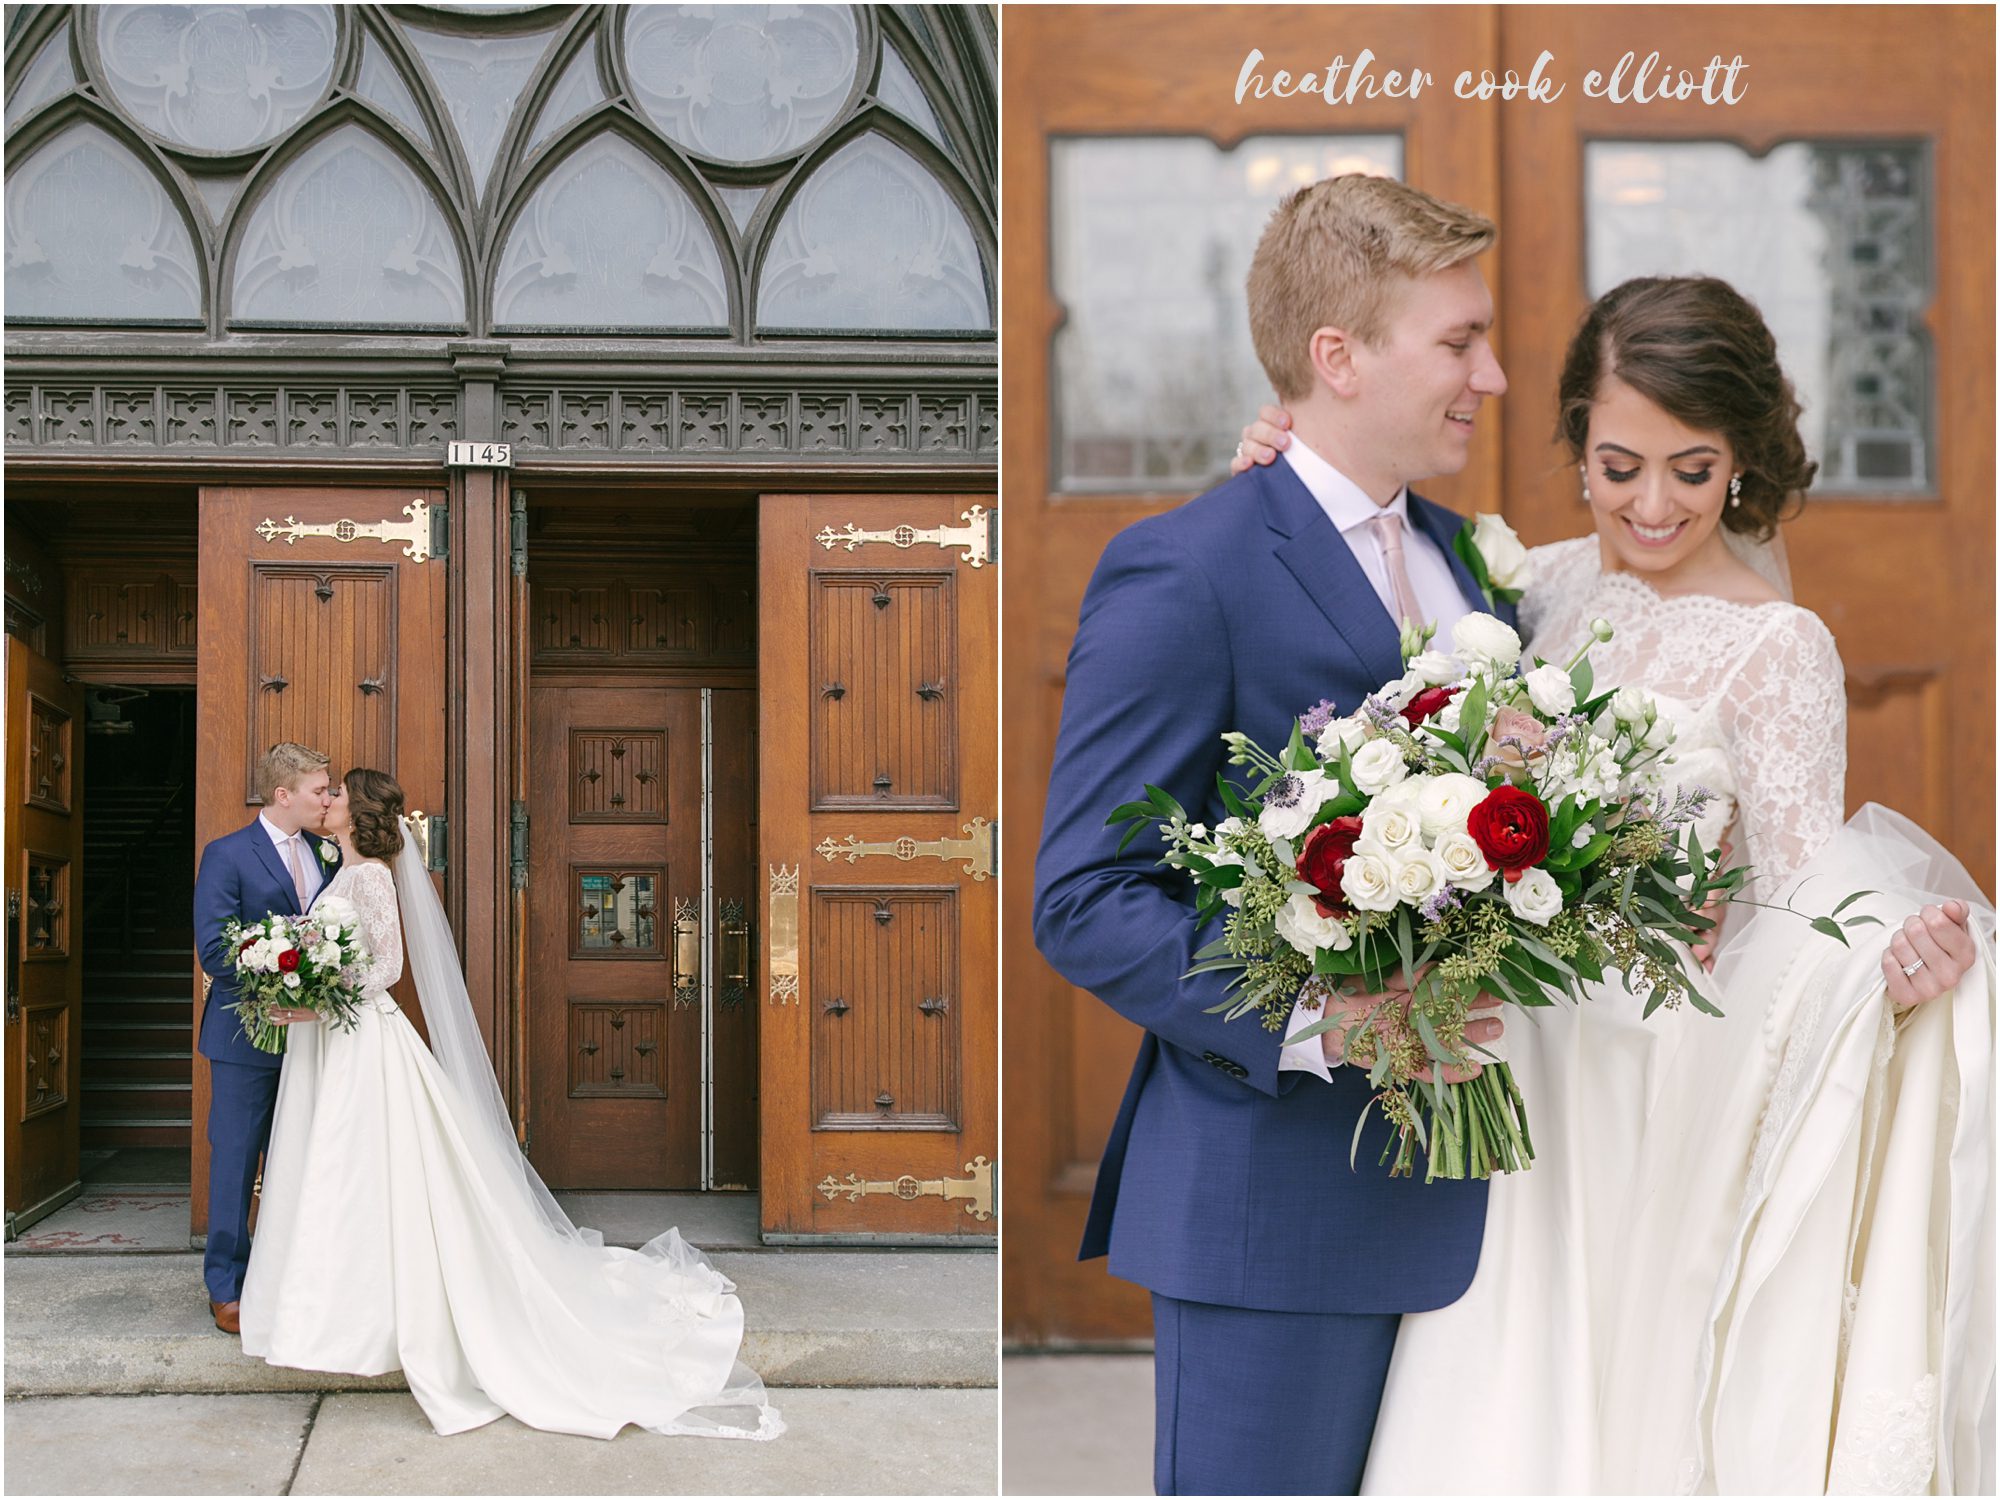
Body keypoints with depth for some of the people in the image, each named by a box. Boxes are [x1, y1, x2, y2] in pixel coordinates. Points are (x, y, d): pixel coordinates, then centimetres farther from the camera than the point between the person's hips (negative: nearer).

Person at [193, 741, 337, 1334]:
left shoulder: (328, 856, 10)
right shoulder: (226, 855, -8)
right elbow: (214, 950, -14)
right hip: (247, 1034, -5)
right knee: (235, 1159, 2)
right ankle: (227, 1286, 12)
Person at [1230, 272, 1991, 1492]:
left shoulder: (1779, 648, -13)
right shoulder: (1558, 582, 3)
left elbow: (1801, 887, -15)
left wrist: (1896, 956, -36)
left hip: (1659, 1101, -5)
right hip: (1525, 1076, 5)